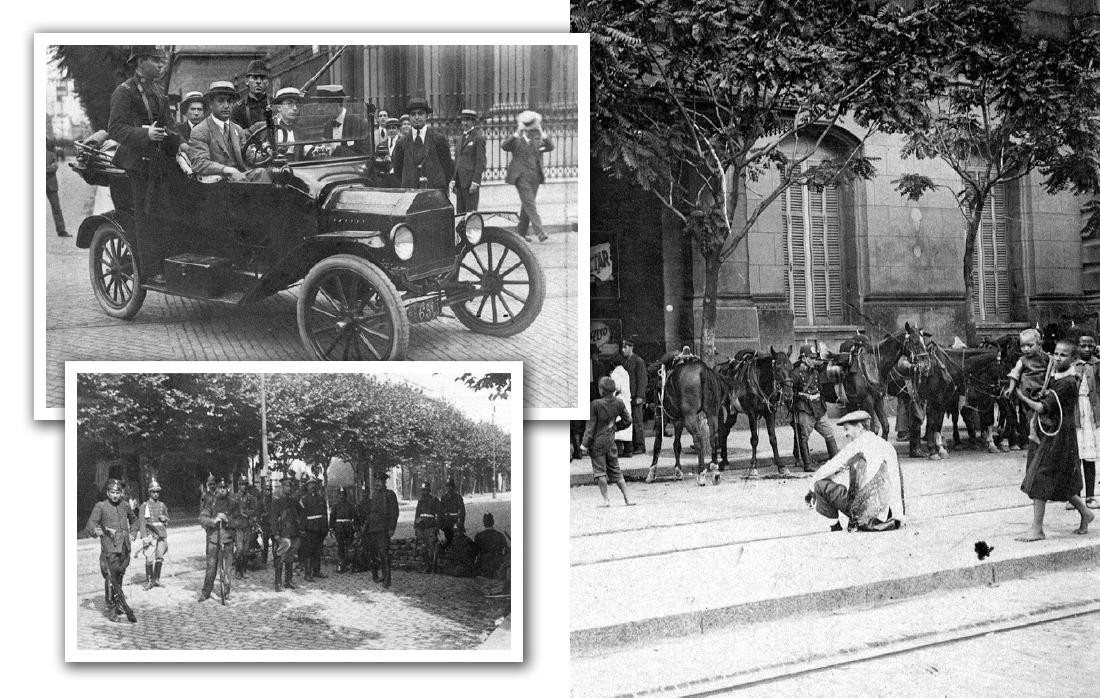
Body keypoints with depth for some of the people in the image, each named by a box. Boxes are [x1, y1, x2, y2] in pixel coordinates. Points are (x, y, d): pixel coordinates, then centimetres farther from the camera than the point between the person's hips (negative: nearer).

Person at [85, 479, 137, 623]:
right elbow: (89, 525, -13)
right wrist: (96, 531, -34)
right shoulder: (100, 506, -5)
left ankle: (116, 601, 30)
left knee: (120, 576, 12)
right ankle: (111, 610, 0)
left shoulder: (125, 505, 10)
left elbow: (134, 520, 29)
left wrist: (132, 534, 15)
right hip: (109, 548, -5)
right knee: (111, 578, -7)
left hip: (125, 547, 5)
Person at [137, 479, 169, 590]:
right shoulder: (144, 506, 1)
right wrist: (144, 537, -13)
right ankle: (149, 581, 0)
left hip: (161, 535, 4)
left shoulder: (162, 505, 15)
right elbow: (141, 522, -4)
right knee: (149, 559, -9)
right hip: (150, 534, -4)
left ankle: (156, 579, 15)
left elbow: (167, 521, 26)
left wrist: (164, 518, 1)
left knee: (160, 558, 4)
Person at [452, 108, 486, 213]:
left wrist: (475, 182, -17)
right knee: (460, 212, 6)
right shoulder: (462, 138, 19)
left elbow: (480, 162, -11)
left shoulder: (478, 137, -5)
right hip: (460, 181, 8)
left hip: (471, 181, -8)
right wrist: (454, 181, 13)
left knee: (471, 212, -9)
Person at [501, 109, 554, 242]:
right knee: (530, 205, -13)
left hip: (535, 177, 5)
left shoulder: (537, 141, 14)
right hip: (521, 177, -5)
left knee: (527, 206, 10)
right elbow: (504, 146, -16)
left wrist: (542, 135, -18)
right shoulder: (516, 140, 3)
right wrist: (516, 134, -25)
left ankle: (521, 233, 19)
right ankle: (540, 233, -22)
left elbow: (550, 147, -2)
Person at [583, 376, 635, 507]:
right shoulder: (618, 403, -2)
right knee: (615, 470, 13)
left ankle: (606, 500, 1)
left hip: (597, 442, -5)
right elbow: (627, 420, 7)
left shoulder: (595, 404, -16)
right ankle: (627, 497, 10)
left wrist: (585, 443, -7)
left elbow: (590, 426, -13)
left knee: (600, 471, 2)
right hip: (610, 441, 5)